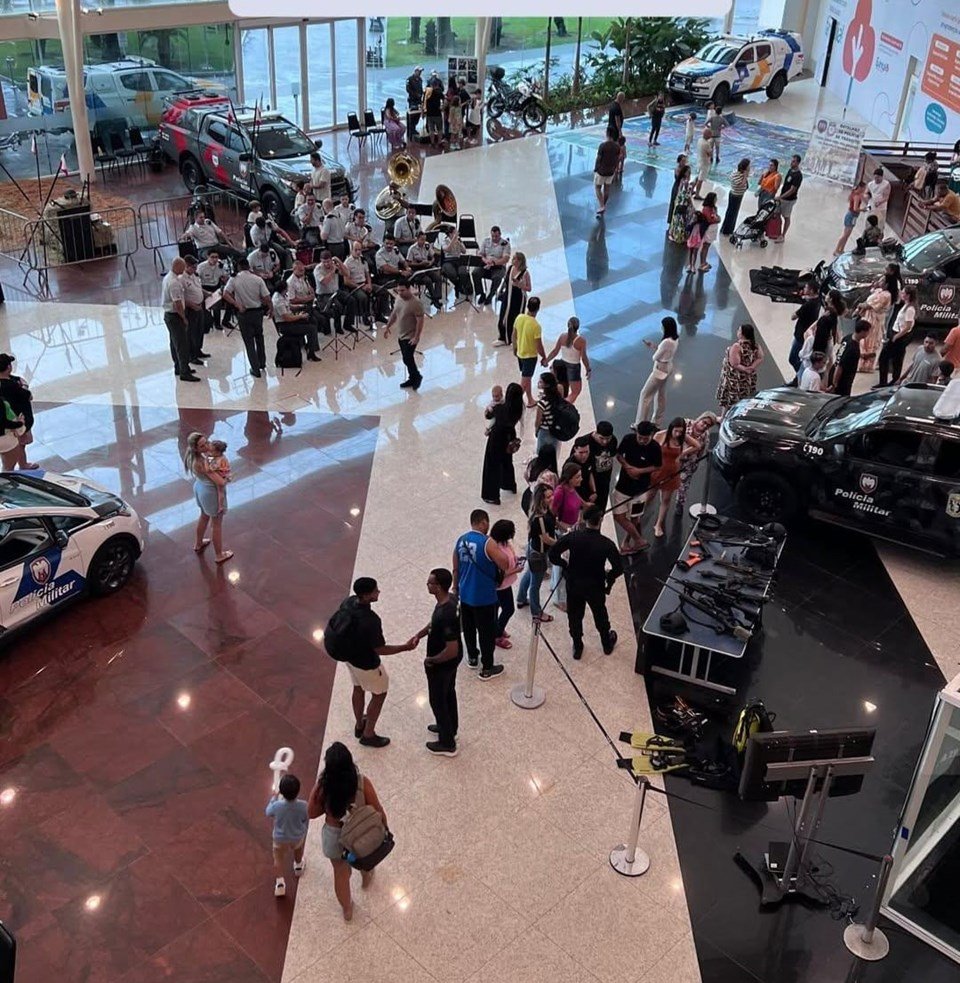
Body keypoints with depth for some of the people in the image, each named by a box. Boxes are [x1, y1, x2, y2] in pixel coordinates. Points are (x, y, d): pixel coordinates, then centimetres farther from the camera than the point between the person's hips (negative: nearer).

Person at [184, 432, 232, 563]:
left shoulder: (192, 455, -13)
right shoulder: (203, 463, -37)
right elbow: (221, 482, -36)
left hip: (200, 487, 8)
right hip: (212, 493, -8)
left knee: (204, 516, 33)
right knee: (217, 524, 14)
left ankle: (198, 544, 55)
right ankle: (219, 555, 34)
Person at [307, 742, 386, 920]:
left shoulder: (322, 787, -27)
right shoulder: (362, 783, -28)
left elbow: (311, 813, -12)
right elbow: (377, 811, -16)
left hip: (335, 836, 0)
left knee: (341, 873, 26)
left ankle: (347, 909, 48)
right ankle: (366, 877, 67)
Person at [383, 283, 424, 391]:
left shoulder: (416, 303, -23)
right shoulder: (398, 298, 1)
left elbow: (420, 321, -22)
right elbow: (394, 313, 15)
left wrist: (416, 337, -24)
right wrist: (387, 327, 17)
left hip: (410, 337, -8)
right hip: (400, 335, 8)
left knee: (407, 359, -6)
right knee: (407, 358, 16)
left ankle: (417, 377, 16)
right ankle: (412, 379, 30)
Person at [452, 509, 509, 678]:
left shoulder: (460, 541, -1)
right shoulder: (487, 543, -21)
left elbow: (455, 570, 8)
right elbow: (505, 566, -22)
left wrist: (457, 589, 21)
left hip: (465, 595, 7)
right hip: (484, 598, -6)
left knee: (468, 628, 23)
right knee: (487, 632, 8)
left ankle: (472, 658, 41)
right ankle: (487, 668, 18)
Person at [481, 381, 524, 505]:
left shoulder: (500, 408, -28)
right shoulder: (518, 409, -12)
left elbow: (488, 415, -10)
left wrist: (489, 409, 11)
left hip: (496, 440, -6)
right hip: (509, 438, 6)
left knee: (492, 466, 7)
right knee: (507, 462, 29)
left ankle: (492, 496, 14)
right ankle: (510, 485, 49)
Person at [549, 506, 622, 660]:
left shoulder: (572, 537, -20)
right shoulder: (607, 544, -22)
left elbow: (553, 554, -18)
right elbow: (619, 569, -18)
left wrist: (565, 565, 0)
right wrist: (608, 576, 3)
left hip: (574, 584, 0)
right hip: (596, 586, 0)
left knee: (574, 616, 21)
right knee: (600, 615, 24)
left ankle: (577, 647, 35)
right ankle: (607, 644, 45)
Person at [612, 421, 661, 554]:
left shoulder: (655, 447, -18)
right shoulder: (628, 439, -12)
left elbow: (657, 467, -5)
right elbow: (619, 455, 2)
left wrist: (640, 471, -19)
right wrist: (627, 466, -16)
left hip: (639, 488, -3)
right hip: (623, 484, 3)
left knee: (634, 519, 9)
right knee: (618, 516, 7)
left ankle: (626, 543, 28)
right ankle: (639, 540, 24)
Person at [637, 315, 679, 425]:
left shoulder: (667, 342, -31)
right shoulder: (676, 339, -3)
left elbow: (656, 357, -20)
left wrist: (653, 348, 1)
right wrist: (652, 345, 2)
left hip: (661, 369, -10)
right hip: (668, 367, 10)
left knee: (645, 394, 1)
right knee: (661, 394, 21)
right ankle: (657, 421, 33)